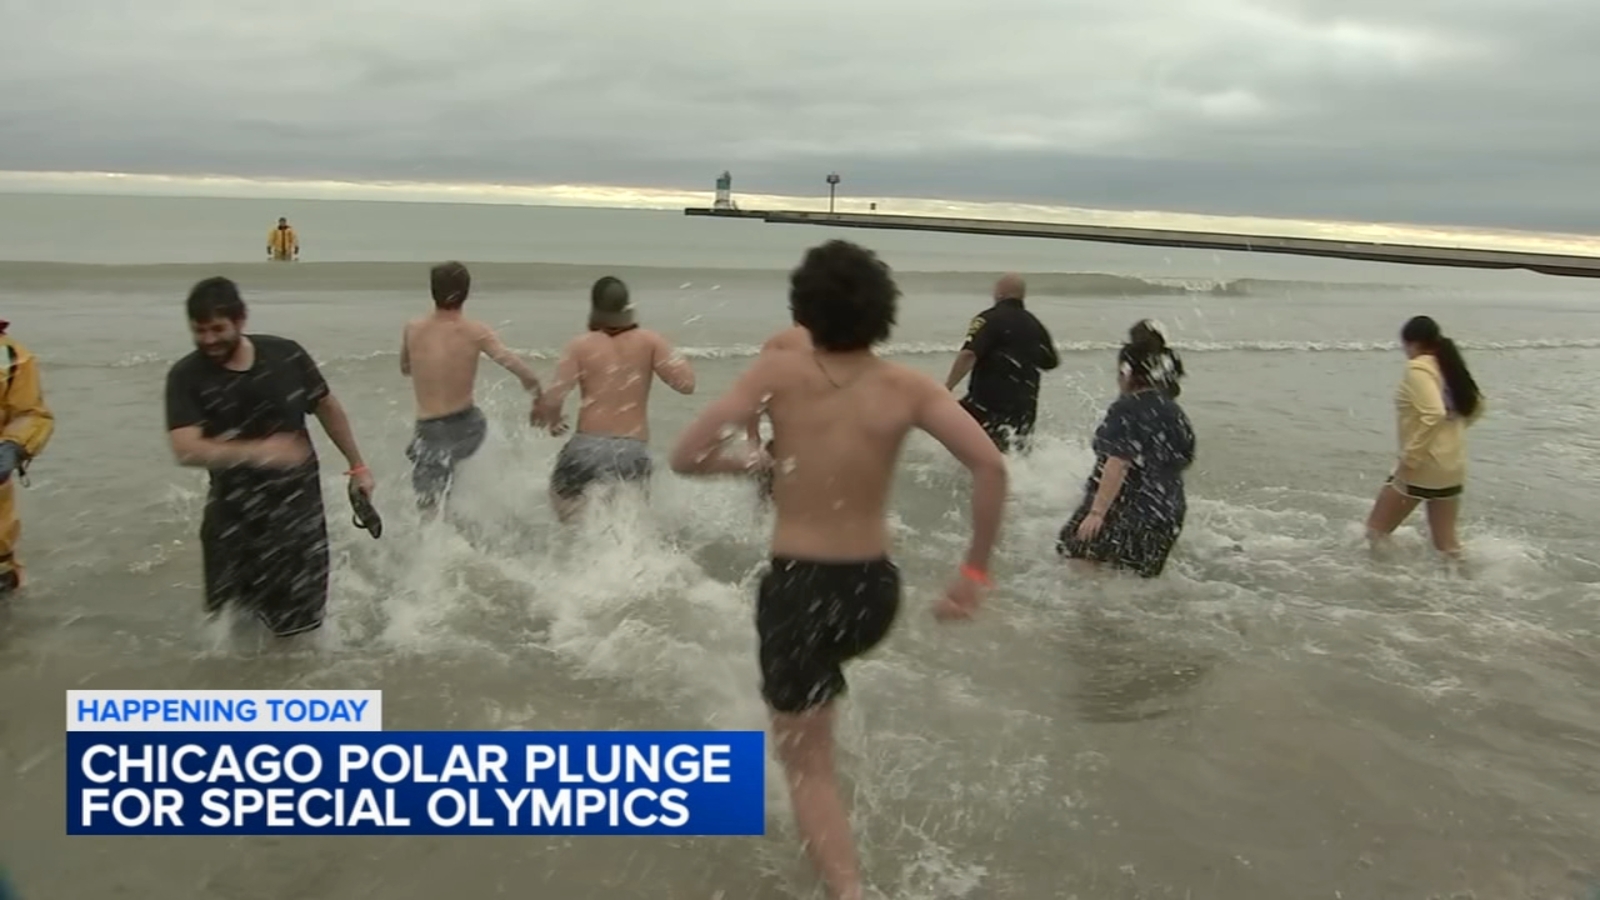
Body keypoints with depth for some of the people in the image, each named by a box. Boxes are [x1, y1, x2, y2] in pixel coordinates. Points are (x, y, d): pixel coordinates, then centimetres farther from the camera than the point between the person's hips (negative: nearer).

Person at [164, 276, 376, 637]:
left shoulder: (286, 355, -7)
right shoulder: (186, 376, -11)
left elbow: (327, 407, 8)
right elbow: (187, 450, -24)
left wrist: (357, 465, 12)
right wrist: (258, 451, -36)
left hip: (297, 498, 0)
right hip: (235, 506, 0)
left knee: (300, 624, 7)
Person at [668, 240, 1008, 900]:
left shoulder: (780, 371, -9)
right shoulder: (906, 387, -5)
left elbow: (686, 459, -11)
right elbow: (990, 465, -15)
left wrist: (748, 463, 9)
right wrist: (975, 571, -6)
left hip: (797, 587, -3)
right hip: (874, 591, 3)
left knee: (808, 764, 7)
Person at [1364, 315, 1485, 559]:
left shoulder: (1418, 369, -15)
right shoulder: (1450, 367, 11)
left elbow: (1433, 414, -29)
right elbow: (1476, 405, 23)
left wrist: (1409, 460, -26)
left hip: (1423, 467, -8)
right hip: (1453, 468, 8)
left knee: (1376, 531, 6)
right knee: (1446, 542, 15)